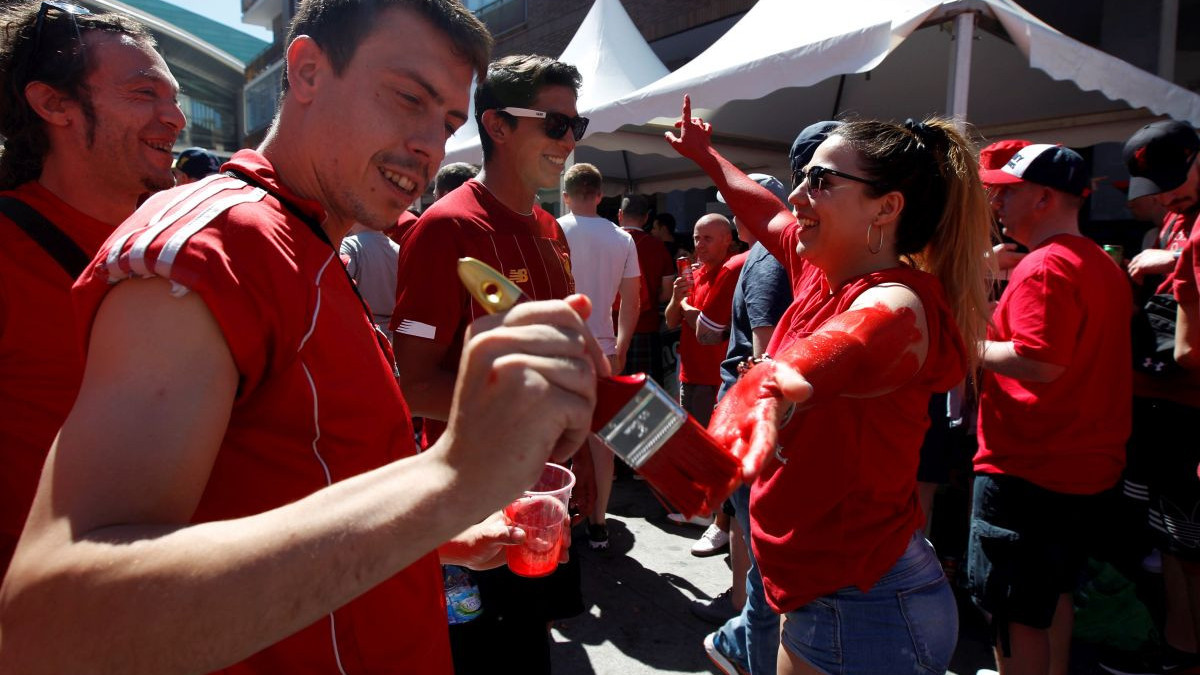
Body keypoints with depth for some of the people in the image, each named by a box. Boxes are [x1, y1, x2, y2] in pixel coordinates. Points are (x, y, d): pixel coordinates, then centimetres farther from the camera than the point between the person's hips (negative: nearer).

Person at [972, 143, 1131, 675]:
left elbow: (1039, 362, -27)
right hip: (1085, 467, 10)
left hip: (1026, 471, -10)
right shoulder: (1104, 266, 12)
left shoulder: (1043, 267, -18)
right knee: (1054, 596, 24)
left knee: (1015, 612, 2)